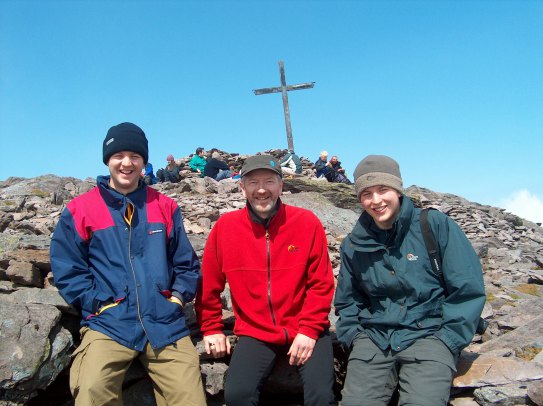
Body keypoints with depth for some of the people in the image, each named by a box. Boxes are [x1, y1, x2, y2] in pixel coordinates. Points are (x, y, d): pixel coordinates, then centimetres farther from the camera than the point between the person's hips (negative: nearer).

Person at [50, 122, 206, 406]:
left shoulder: (165, 207, 11)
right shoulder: (80, 210, 5)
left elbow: (187, 263, 14)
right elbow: (67, 270, 3)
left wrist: (178, 296, 0)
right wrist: (98, 305, -7)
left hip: (166, 324, 2)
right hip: (108, 324, -2)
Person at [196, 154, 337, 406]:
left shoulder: (307, 222, -6)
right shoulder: (225, 226, -3)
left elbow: (321, 284, -3)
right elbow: (210, 284, 7)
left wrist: (309, 329, -10)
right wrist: (211, 328, 9)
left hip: (304, 331, 0)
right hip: (255, 333, 1)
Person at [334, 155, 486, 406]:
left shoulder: (435, 225, -4)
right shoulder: (354, 244, 7)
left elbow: (467, 290, -4)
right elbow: (346, 301, 18)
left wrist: (445, 342, -8)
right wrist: (354, 337, 3)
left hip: (428, 334, -3)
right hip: (373, 338, 3)